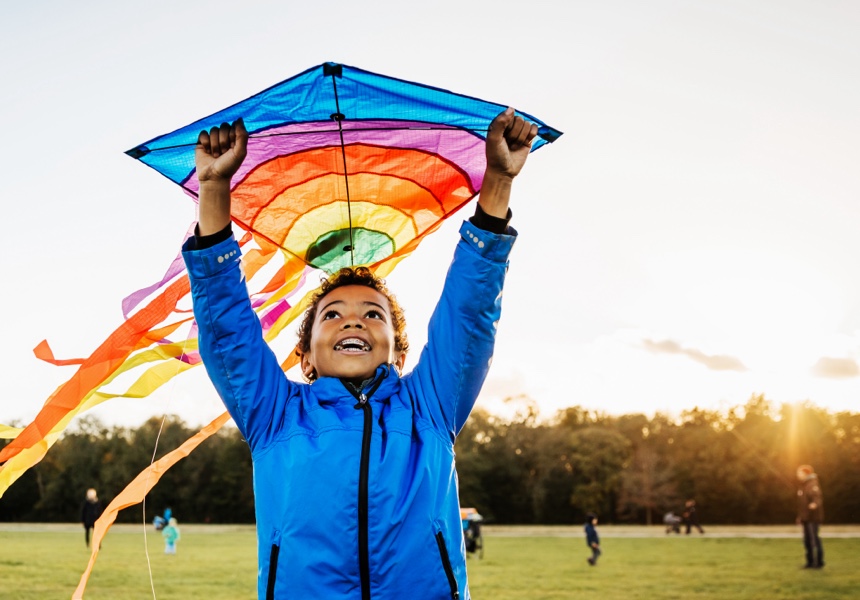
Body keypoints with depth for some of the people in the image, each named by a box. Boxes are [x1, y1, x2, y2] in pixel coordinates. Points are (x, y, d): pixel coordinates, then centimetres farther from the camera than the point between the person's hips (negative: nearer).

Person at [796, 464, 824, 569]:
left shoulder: (813, 485, -13)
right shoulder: (803, 486, 17)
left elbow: (817, 497, -31)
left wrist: (815, 504, -53)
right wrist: (800, 517, 25)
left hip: (813, 518, -10)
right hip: (806, 518, 10)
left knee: (814, 539, -7)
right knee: (807, 541, 12)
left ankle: (819, 562, 0)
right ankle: (810, 562, 19)